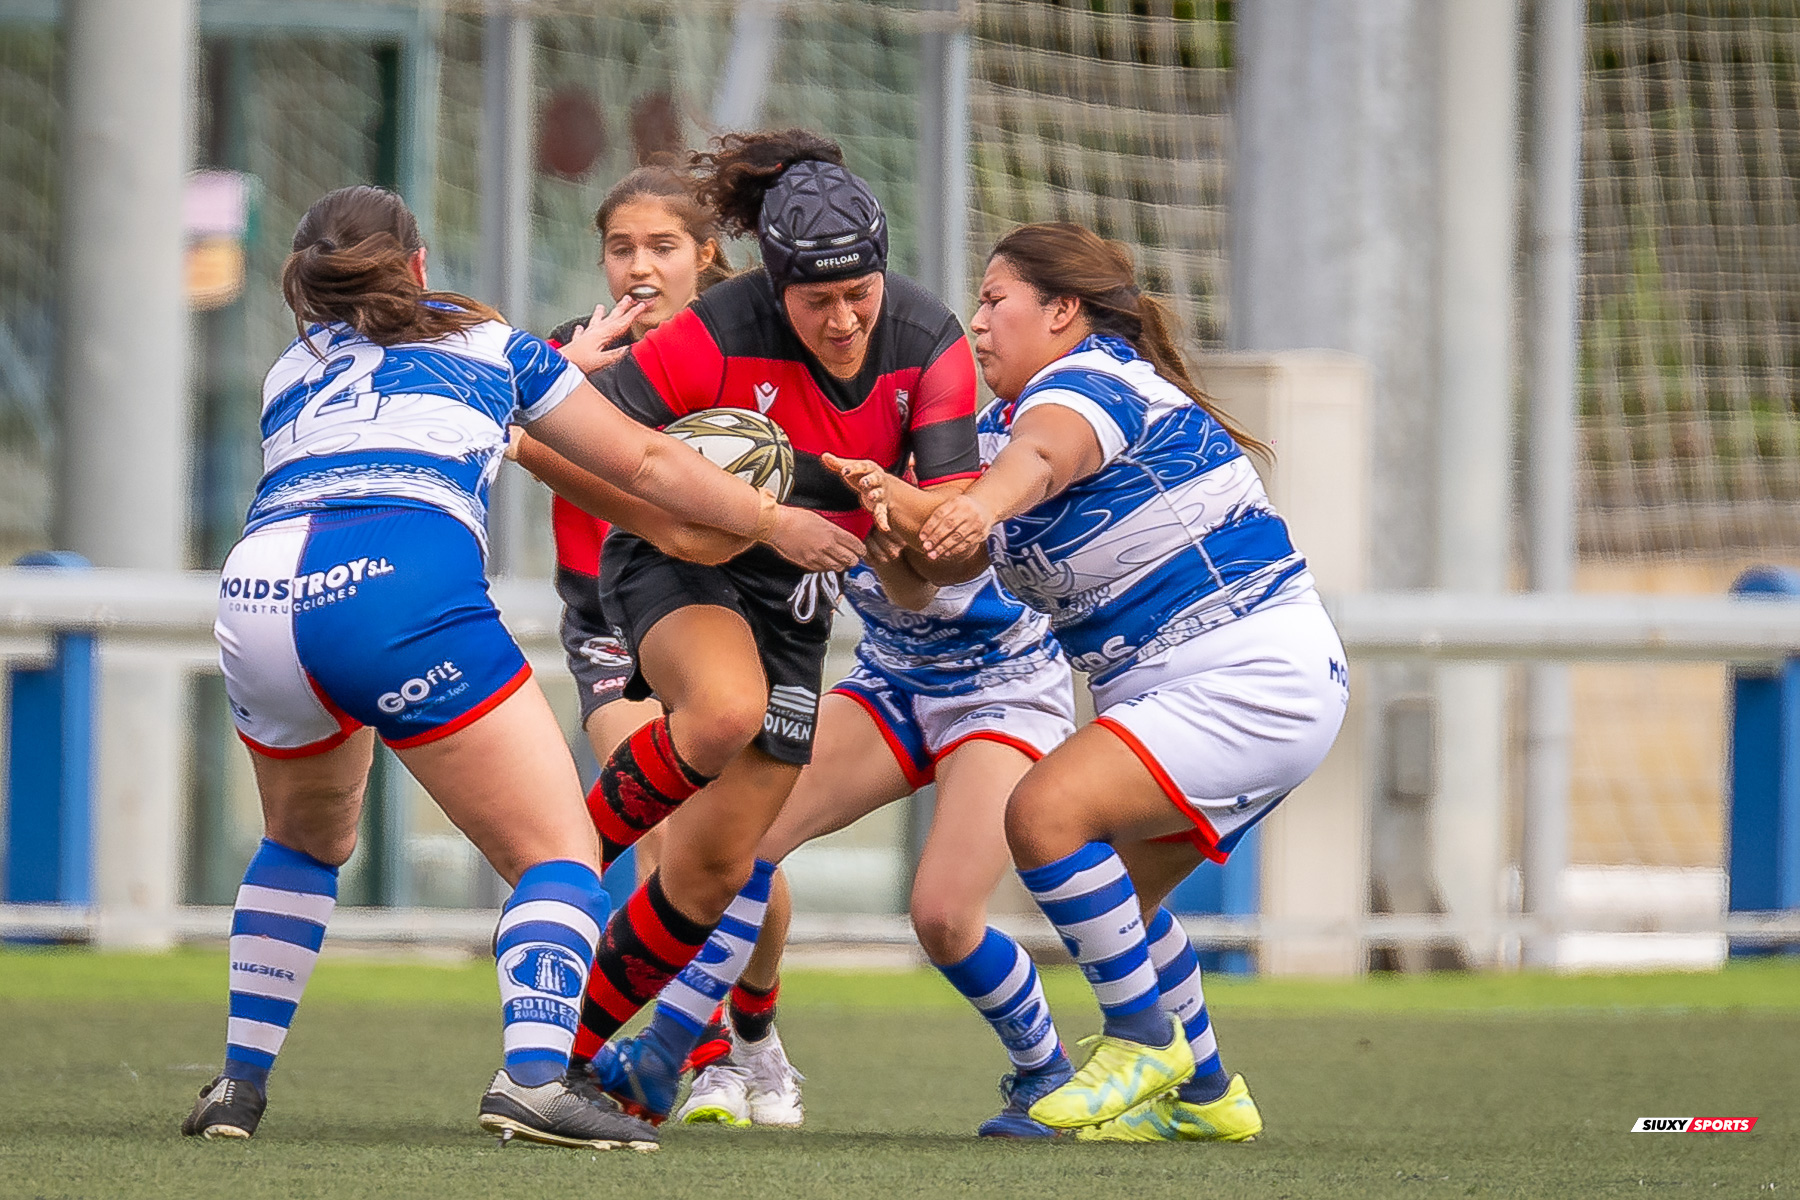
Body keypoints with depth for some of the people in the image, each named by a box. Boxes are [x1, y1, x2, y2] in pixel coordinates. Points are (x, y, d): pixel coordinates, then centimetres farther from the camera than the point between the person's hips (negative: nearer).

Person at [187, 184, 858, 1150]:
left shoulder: (290, 374, 33)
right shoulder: (486, 342, 25)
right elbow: (643, 463, 28)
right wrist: (771, 521, 42)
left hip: (253, 600, 4)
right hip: (401, 593, -4)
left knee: (305, 841, 32)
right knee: (557, 854, -1)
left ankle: (239, 1085, 24)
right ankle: (534, 1074, -25)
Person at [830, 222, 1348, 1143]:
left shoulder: (1092, 383, -16)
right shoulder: (1016, 416, 15)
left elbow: (1042, 455, -41)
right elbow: (955, 553, 2)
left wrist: (984, 504, -63)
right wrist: (889, 498, -19)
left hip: (1251, 679, -11)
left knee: (1047, 811, -23)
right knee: (1111, 900, 19)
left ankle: (1144, 1041, -11)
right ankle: (1204, 1093, 33)